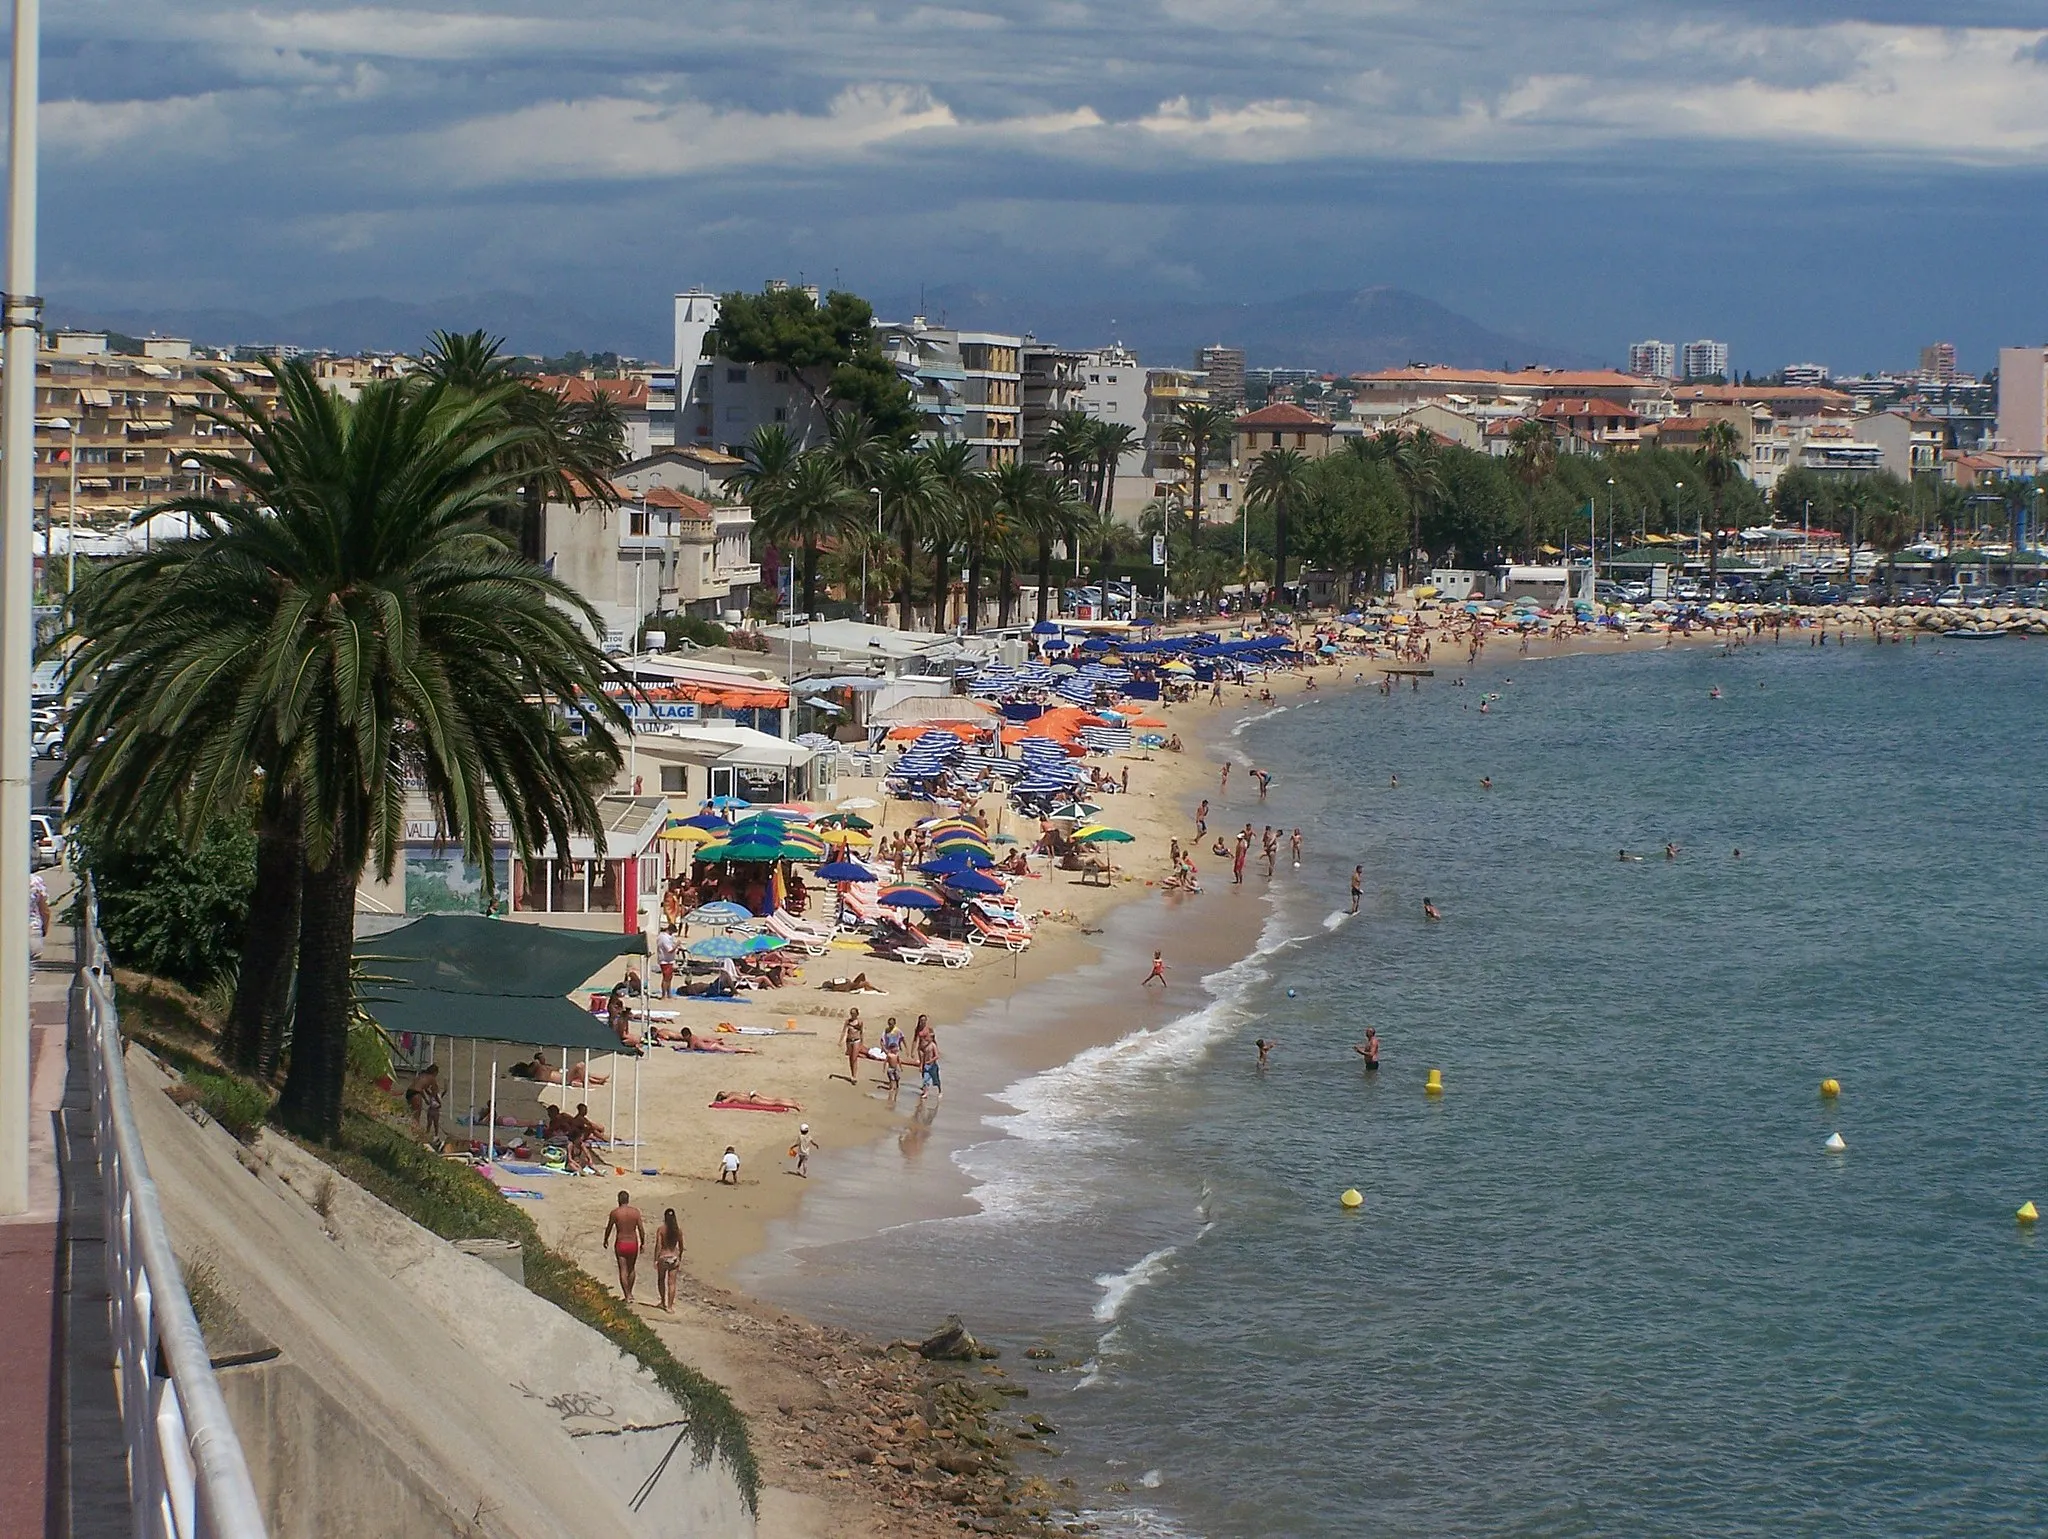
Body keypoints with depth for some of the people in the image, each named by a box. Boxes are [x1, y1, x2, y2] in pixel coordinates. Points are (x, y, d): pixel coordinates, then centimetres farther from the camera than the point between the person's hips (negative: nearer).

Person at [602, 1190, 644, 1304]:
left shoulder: (614, 1213, -9)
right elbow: (641, 1229, -2)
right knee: (631, 1269, 20)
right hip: (633, 1243, 2)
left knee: (623, 1271, 1)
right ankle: (629, 1293, 30)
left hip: (620, 1244, -2)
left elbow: (608, 1228, 1)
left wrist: (605, 1240, 20)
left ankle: (627, 1296, -7)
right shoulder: (635, 1212, -4)